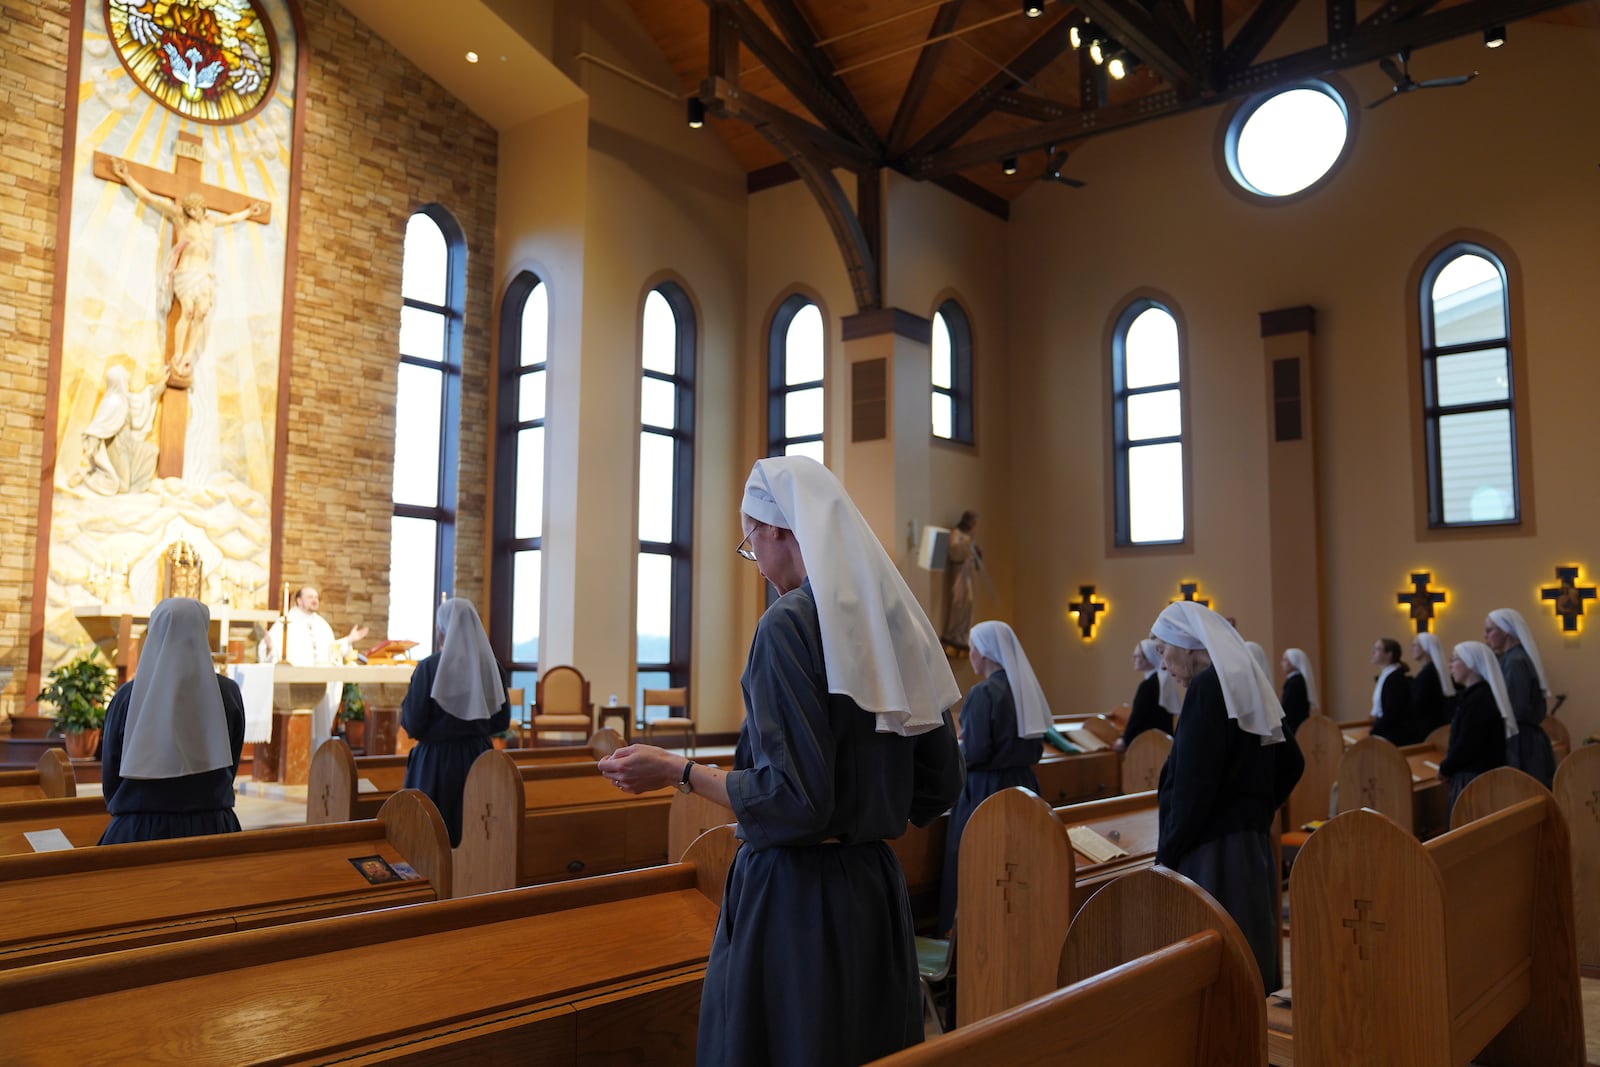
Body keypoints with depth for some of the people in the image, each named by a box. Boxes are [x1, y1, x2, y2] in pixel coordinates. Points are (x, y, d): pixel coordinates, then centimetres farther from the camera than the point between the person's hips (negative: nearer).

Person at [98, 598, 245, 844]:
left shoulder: (128, 697, -6)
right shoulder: (227, 693, -4)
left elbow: (109, 777, 3)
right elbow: (231, 768, 5)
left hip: (138, 833, -1)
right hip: (211, 830, 1)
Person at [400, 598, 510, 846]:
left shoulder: (429, 667, -12)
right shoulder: (490, 665, -1)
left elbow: (411, 724, -10)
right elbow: (501, 721, 6)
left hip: (437, 762, -3)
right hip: (478, 758, 4)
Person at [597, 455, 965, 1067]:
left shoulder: (791, 622, -17)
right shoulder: (892, 618, 4)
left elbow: (793, 798, -21)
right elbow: (939, 785, 9)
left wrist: (678, 772, -9)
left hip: (798, 901, -7)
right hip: (877, 889, 8)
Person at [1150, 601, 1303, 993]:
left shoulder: (1206, 687, -16)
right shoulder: (1248, 683, 11)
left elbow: (1194, 783, -21)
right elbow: (1291, 762, 18)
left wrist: (1167, 853, -13)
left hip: (1213, 851, -9)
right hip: (1253, 841, 9)